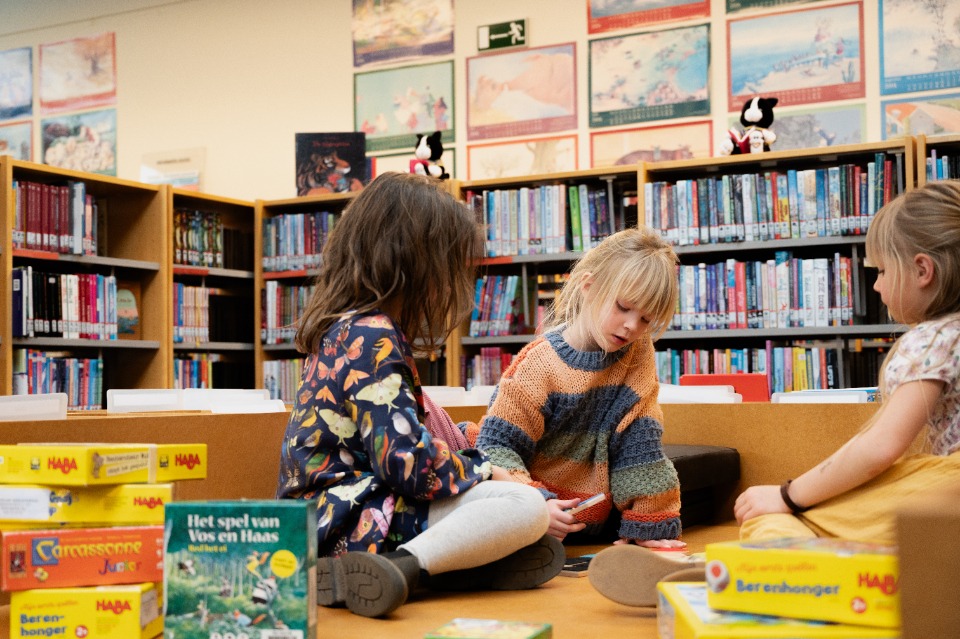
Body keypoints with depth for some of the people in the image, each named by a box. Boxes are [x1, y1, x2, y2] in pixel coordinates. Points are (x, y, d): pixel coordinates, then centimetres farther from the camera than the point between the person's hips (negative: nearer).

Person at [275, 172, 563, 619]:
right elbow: (409, 465, -23)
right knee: (527, 507, -20)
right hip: (349, 521, -10)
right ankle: (402, 567, -28)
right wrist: (481, 469, -7)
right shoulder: (374, 339, -17)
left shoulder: (343, 326, 13)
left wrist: (453, 443, 23)